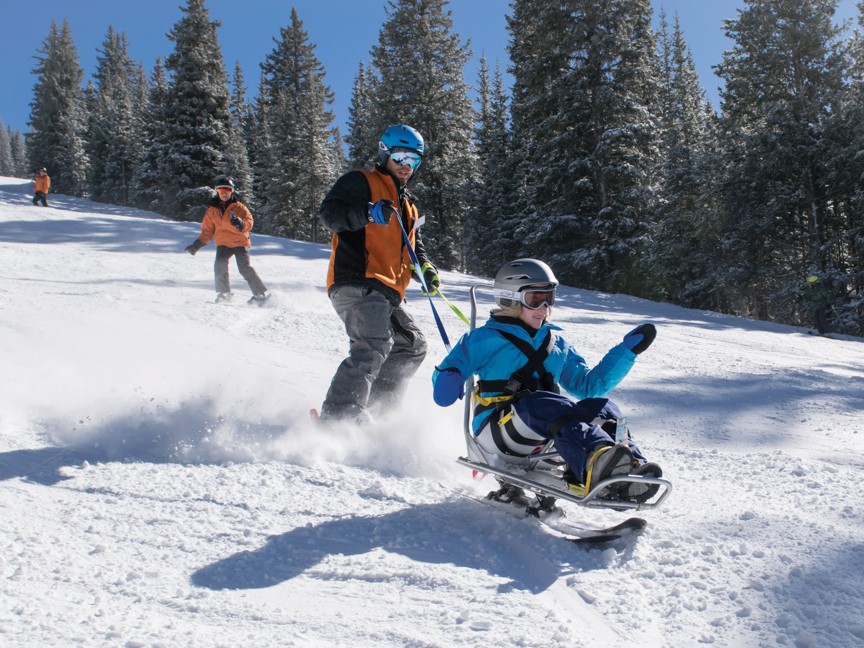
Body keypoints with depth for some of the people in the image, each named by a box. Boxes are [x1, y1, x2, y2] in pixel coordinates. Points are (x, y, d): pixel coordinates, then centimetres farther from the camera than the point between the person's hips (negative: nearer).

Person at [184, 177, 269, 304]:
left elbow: (249, 220, -3)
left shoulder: (238, 206, 2)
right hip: (223, 244, 3)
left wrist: (241, 224, -26)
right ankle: (223, 292, -4)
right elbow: (207, 231, 15)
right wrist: (197, 245, 4)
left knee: (245, 268, -15)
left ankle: (261, 293, -9)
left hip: (240, 242, -3)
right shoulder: (212, 210, 10)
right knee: (219, 266, -19)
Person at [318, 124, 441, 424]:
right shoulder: (360, 182, 5)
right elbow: (330, 213, -10)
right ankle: (338, 415, -28)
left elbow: (413, 246, 33)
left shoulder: (408, 204, 31)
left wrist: (425, 268, 11)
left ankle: (376, 407, 14)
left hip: (387, 292, 9)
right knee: (374, 345, -26)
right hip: (357, 283, -9)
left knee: (413, 345, 12)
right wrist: (367, 213, -27)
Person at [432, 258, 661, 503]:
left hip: (543, 439, 5)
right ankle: (596, 463, -65)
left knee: (601, 407, -22)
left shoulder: (556, 343, 26)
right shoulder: (488, 339, 10)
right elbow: (448, 368, 5)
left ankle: (623, 476, -50)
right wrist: (448, 378, -21)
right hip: (498, 429, -5)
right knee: (542, 404, -37)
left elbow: (589, 384, 26)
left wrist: (628, 350, 19)